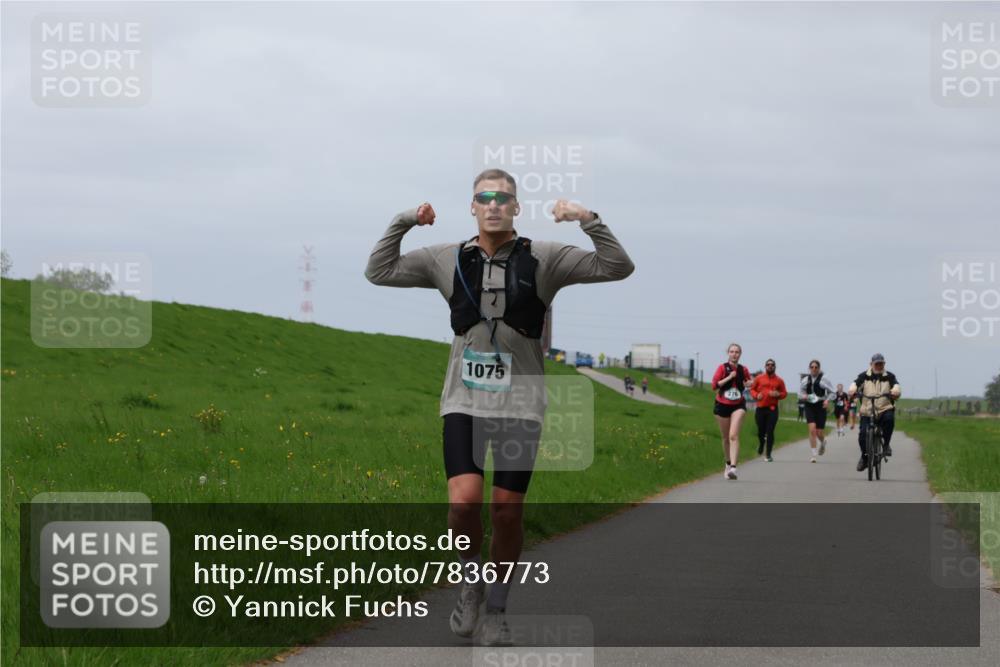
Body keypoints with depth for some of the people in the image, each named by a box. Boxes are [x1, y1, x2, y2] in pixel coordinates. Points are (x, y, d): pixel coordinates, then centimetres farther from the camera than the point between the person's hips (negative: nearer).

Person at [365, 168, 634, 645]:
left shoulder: (543, 259, -1)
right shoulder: (448, 260, 4)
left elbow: (617, 267, -7)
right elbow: (379, 272, 8)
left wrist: (588, 220, -20)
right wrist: (403, 223, -5)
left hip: (519, 404, 0)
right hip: (464, 402, 0)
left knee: (507, 512, 2)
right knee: (463, 501, -17)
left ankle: (496, 610, 21)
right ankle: (472, 580, 12)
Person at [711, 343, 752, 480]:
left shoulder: (743, 370, 3)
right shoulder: (722, 368, -4)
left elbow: (748, 382, 21)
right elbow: (714, 385, -12)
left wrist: (749, 383, -2)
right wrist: (729, 377, -19)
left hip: (738, 406, 0)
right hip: (722, 405, 0)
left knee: (734, 435, -18)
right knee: (725, 437, 11)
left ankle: (733, 468, -26)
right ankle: (728, 464, 34)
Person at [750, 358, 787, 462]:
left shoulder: (779, 380, 6)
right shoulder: (759, 378, 5)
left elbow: (784, 393, 10)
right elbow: (752, 389, 12)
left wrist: (778, 394, -11)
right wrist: (756, 395, -9)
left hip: (772, 409, -1)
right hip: (760, 408, 1)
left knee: (770, 432, -8)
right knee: (761, 431, 6)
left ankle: (768, 455, -4)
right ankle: (761, 444, 41)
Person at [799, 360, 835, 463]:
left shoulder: (823, 379, -4)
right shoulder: (806, 379, 4)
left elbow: (831, 392, 4)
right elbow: (800, 391, 15)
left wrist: (827, 400, -13)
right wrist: (803, 396, -7)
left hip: (820, 406, -1)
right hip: (809, 406, 1)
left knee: (819, 432, 1)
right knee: (812, 429, -14)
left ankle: (823, 442, 40)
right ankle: (812, 455, -7)